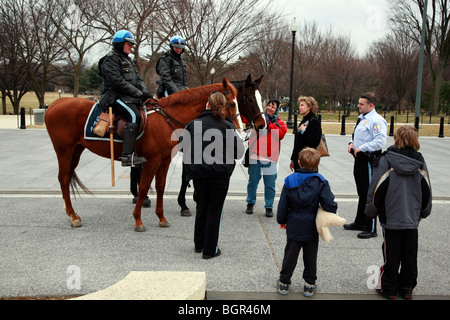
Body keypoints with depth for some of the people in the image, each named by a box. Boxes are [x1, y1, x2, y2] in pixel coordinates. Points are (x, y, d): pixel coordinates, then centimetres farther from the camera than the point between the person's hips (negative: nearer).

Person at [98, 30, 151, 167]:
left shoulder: (127, 60, 25)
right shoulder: (111, 59, -5)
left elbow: (137, 78, 22)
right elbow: (118, 82, -17)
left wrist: (144, 91, 2)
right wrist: (138, 93, -16)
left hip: (129, 97, 10)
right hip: (115, 97, -10)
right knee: (134, 115, -31)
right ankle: (128, 156, -37)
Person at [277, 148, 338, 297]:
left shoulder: (290, 181, -7)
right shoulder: (320, 182, -13)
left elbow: (283, 205, -1)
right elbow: (329, 204, -19)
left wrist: (281, 220, 13)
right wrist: (332, 211, 4)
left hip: (294, 227, 1)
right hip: (311, 227, -1)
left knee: (290, 254, 13)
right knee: (310, 255, 13)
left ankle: (284, 282, 22)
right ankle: (309, 285, 24)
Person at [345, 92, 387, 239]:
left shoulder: (377, 120, -16)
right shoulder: (361, 118, 14)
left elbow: (380, 141, -25)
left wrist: (361, 148, -21)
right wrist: (352, 143, 7)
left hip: (369, 160, -10)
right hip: (360, 159, 10)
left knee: (370, 194, -5)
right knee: (362, 192, 20)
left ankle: (371, 229, 3)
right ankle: (360, 222, 33)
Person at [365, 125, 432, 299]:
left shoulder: (385, 161, -13)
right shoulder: (420, 162, 0)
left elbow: (376, 189, -10)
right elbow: (427, 191, 9)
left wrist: (371, 211, 3)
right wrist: (423, 212, 24)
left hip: (391, 218, -3)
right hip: (412, 219, 4)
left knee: (391, 256, 7)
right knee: (410, 256, 13)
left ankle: (389, 289, 18)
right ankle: (407, 288, 24)